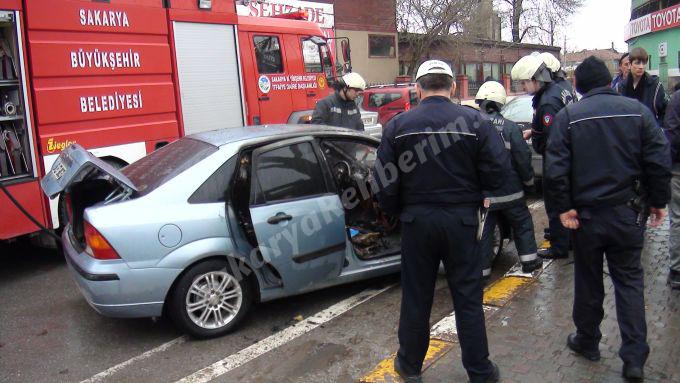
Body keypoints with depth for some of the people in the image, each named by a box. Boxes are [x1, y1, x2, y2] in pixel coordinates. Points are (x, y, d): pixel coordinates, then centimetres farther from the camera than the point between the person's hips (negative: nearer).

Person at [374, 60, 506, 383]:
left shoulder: (398, 125, -5)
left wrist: (397, 211, 11)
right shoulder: (475, 121, -6)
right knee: (468, 299, 11)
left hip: (417, 220, 1)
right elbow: (495, 175, -7)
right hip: (462, 220, 0)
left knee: (416, 296, 14)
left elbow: (385, 182, -5)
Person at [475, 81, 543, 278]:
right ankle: (529, 260, 26)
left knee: (483, 230, 8)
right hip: (509, 191, 0)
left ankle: (482, 269, 11)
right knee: (522, 223, 20)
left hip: (481, 193, 0)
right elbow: (523, 158, -5)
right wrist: (528, 180, 11)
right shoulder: (510, 127, -7)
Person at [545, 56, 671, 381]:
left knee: (588, 281, 13)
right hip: (627, 213, 2)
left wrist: (564, 208, -7)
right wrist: (658, 202, 6)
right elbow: (659, 161, -3)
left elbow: (555, 168, -14)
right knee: (629, 281, 11)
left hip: (586, 214, -1)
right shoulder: (637, 110, -1)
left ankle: (587, 342, 29)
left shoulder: (568, 116, -7)